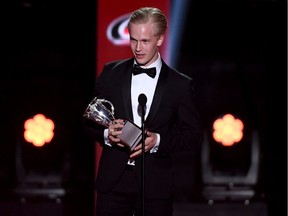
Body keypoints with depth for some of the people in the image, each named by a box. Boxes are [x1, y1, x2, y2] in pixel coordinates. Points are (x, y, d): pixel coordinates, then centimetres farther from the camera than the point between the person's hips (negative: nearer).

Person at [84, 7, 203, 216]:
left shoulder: (180, 84, 2)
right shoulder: (111, 73, 7)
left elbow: (194, 136, 1)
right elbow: (91, 119, 12)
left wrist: (158, 141, -14)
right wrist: (106, 134, -10)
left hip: (156, 185, -1)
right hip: (113, 181, 1)